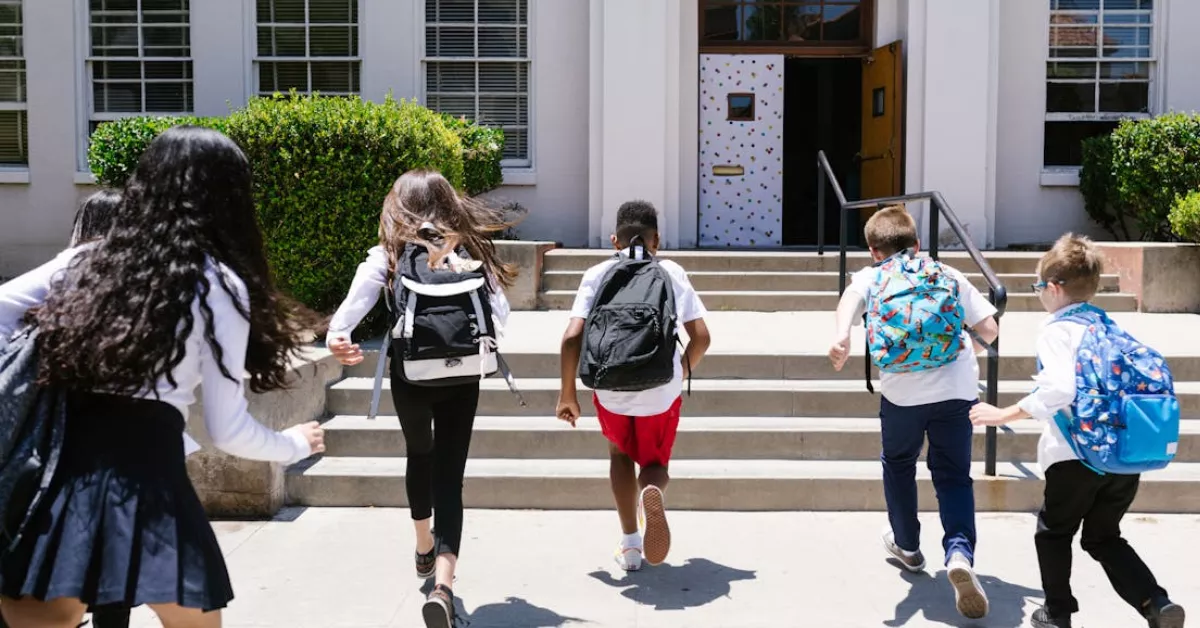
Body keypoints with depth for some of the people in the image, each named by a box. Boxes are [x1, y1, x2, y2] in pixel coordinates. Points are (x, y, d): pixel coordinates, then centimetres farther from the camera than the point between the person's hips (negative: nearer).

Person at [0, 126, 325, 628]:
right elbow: (227, 430, 0)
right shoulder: (219, 285, -1)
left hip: (61, 457, 5)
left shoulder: (90, 258, 13)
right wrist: (295, 445, 18)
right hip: (145, 465, -5)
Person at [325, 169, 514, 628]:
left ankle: (424, 550, 45)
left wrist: (336, 336, -34)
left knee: (419, 456, 26)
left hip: (410, 376, 1)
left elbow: (357, 299, -20)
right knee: (449, 475, 1)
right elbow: (500, 315, -1)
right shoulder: (468, 250, 2)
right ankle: (443, 583, -15)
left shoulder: (388, 255, -1)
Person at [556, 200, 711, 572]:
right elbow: (701, 337, 0)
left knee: (621, 454, 28)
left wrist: (567, 393, 5)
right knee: (655, 463, 22)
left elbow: (572, 337, -6)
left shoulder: (598, 274, 4)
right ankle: (652, 491, -16)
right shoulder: (671, 272, 5)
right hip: (661, 389, 0)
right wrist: (684, 371, 20)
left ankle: (630, 546, 22)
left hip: (611, 388, 0)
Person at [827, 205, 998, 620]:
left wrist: (842, 338, -27)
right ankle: (960, 551, -14)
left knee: (898, 464, 25)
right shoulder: (950, 275, 19)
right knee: (953, 475, 11)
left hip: (903, 390, 0)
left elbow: (852, 296, -11)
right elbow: (989, 330, 12)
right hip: (957, 388, 1)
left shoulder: (871, 276, 15)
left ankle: (907, 546, 40)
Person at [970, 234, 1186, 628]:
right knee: (1104, 537, 21)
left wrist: (1004, 415, -18)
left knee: (1053, 531, 17)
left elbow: (1059, 390, -24)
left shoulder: (1058, 330, -9)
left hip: (1079, 455, -6)